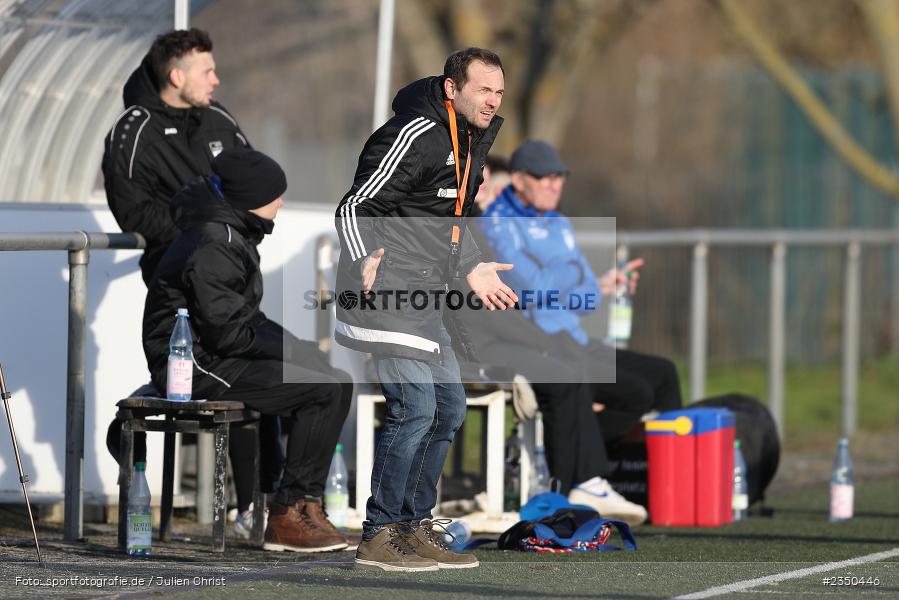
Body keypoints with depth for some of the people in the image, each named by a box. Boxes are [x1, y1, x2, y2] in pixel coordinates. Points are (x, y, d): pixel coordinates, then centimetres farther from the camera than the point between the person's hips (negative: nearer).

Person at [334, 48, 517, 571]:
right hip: (389, 289, -10)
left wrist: (472, 269, 28)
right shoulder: (414, 135, -15)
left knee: (450, 409, 12)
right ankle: (379, 537, -8)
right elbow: (355, 207, -16)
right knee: (415, 407, -15)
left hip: (428, 296, 10)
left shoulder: (475, 139, 15)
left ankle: (416, 528, 21)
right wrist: (367, 262, -30)